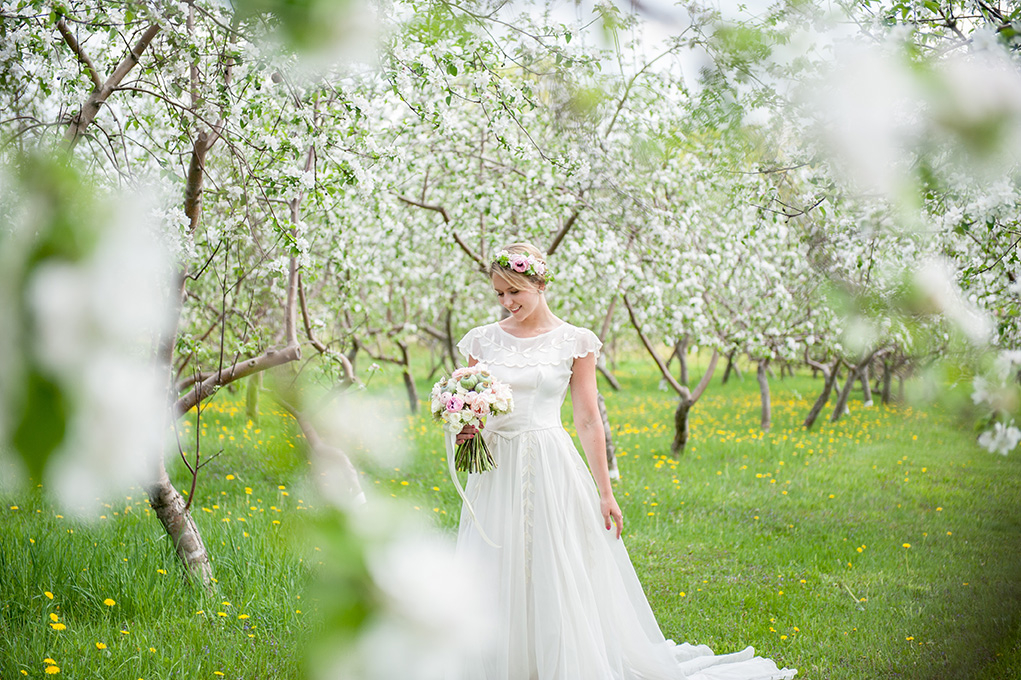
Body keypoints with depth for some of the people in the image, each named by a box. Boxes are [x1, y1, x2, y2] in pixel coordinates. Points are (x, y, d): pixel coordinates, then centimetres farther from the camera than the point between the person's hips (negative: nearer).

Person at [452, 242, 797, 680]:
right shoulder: (483, 341, 6)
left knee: (560, 578, 1)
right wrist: (465, 430, -12)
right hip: (497, 469, 2)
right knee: (496, 586, 5)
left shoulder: (573, 342, 0)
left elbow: (588, 421, 0)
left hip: (553, 471, -2)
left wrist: (605, 493, -2)